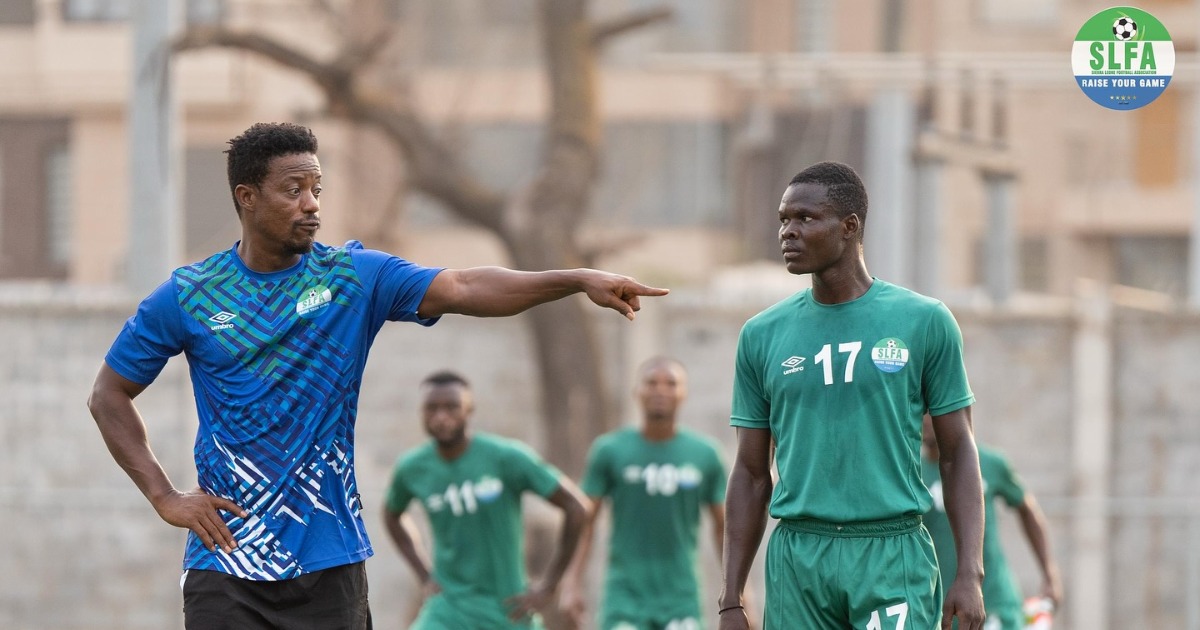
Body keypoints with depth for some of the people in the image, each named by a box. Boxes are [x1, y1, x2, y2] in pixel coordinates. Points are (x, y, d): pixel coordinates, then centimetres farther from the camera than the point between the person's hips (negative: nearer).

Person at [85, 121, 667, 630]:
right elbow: (110, 396, 10)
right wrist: (164, 497, -1)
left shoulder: (354, 275, 1)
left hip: (329, 567, 1)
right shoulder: (188, 296, 0)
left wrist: (581, 280, -26)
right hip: (227, 565, -1)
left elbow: (461, 289, -12)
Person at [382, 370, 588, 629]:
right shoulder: (412, 469, -2)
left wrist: (549, 586, -8)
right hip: (449, 607, 2)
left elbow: (575, 507, -9)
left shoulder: (506, 458, -13)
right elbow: (393, 516, 21)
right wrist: (424, 576, 9)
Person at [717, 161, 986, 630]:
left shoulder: (924, 322, 2)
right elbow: (751, 473, 12)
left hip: (893, 556, -3)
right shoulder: (763, 336, 9)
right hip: (798, 559, 3)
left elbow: (958, 454, 4)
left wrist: (970, 573, -6)